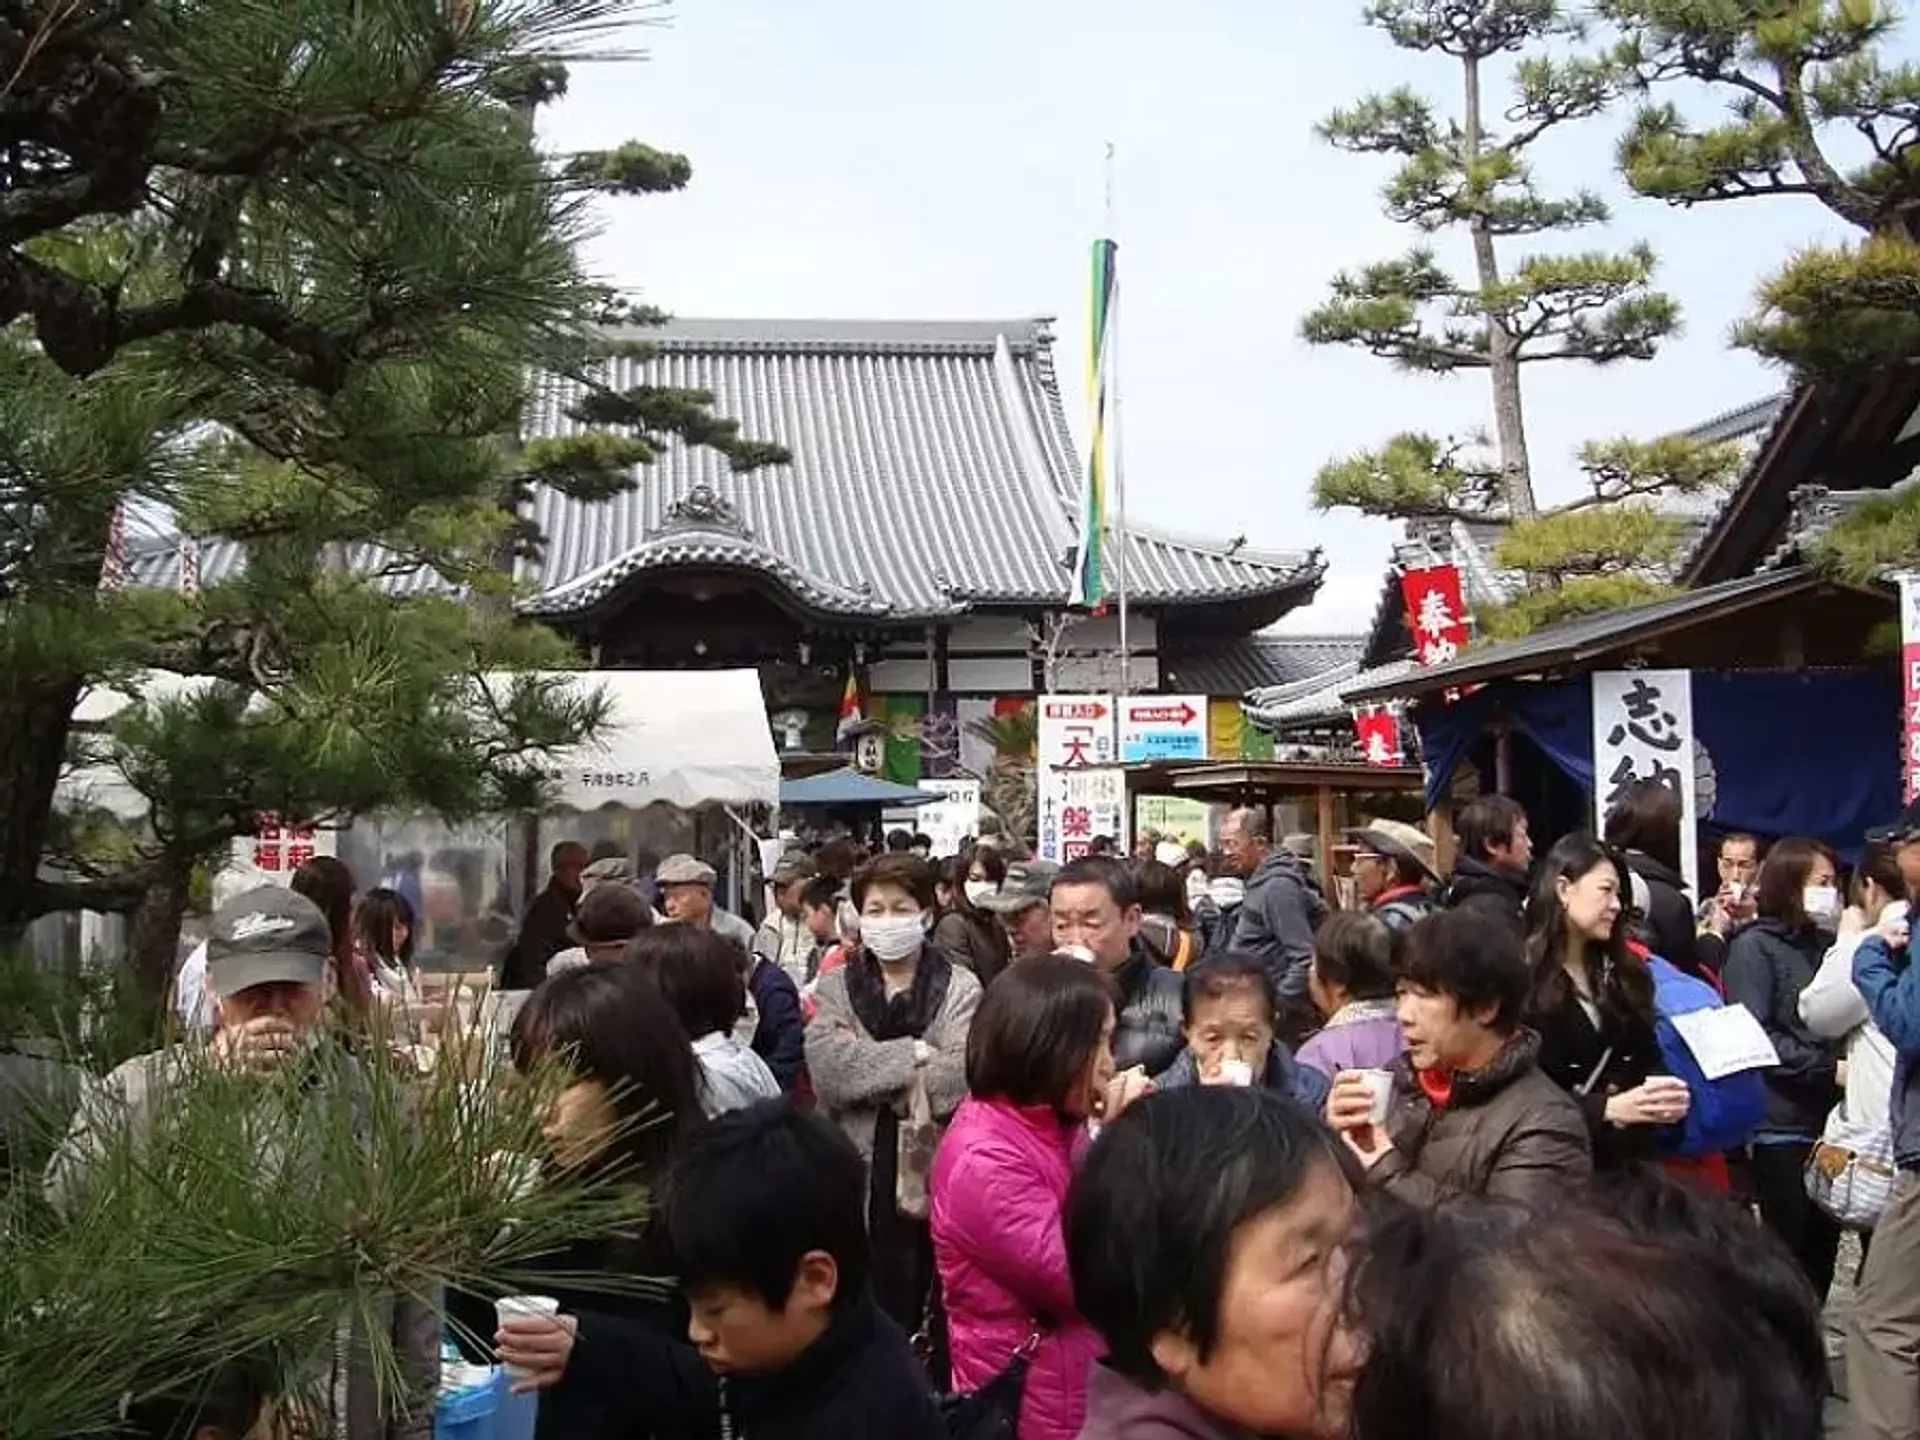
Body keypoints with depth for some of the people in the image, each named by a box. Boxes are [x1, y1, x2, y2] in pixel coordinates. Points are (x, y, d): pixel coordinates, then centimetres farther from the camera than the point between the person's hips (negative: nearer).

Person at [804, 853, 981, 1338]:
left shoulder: (961, 988, 3)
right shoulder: (833, 988, 9)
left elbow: (956, 1079, -13)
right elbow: (828, 1071, -9)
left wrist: (866, 1070, -8)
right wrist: (913, 1053, -12)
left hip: (935, 1176, -1)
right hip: (856, 1176, 2)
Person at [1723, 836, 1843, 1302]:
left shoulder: (1827, 944, 12)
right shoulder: (1754, 946, -6)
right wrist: (1828, 1069, -16)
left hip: (1828, 1120, 6)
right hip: (1781, 1125, -6)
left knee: (1823, 1251, 11)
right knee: (1788, 1254, 0)